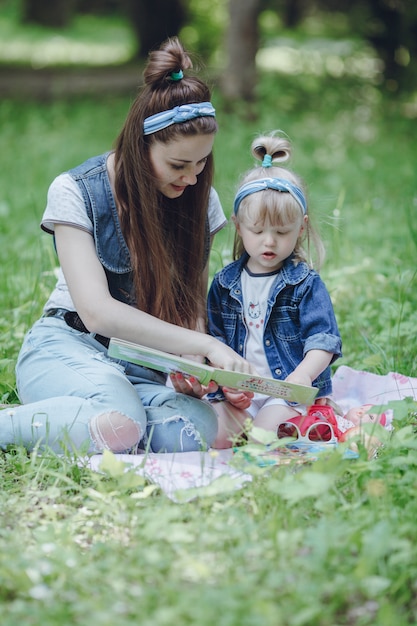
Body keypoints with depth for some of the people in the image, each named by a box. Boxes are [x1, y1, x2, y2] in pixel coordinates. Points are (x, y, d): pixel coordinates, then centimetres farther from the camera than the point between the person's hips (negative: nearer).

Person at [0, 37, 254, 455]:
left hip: (148, 364, 5)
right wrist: (206, 344, -28)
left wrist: (192, 360, -19)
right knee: (120, 422, -39)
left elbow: (194, 303, 5)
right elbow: (97, 311, -21)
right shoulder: (77, 192, -12)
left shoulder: (200, 198, 2)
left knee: (197, 428, -31)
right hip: (69, 346, -5)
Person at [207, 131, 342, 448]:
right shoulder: (226, 282, 11)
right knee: (214, 437, -22)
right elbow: (216, 339, 12)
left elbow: (323, 340, -9)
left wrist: (304, 374, -30)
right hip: (238, 390, 3)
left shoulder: (306, 283, 0)